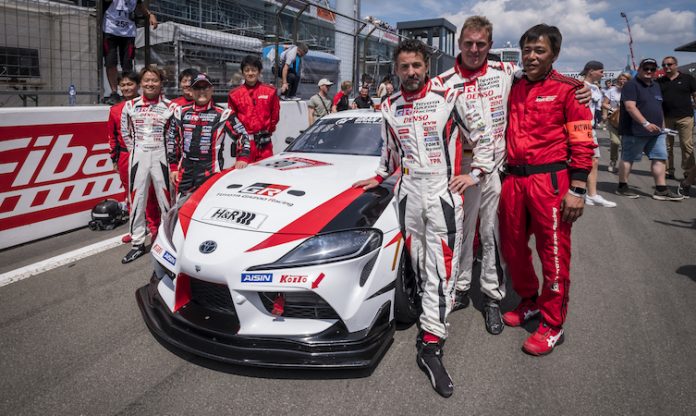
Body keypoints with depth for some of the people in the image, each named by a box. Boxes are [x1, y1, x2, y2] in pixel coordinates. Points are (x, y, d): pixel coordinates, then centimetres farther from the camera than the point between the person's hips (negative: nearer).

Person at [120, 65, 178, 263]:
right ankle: (138, 243, 16)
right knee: (136, 199, 5)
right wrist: (134, 150, 9)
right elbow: (125, 131, 16)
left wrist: (169, 151, -1)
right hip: (138, 156, 3)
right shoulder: (131, 106, 6)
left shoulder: (170, 107, -1)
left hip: (160, 156, -2)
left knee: (165, 199, 0)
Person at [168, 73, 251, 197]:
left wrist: (242, 158, -11)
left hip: (211, 172, -4)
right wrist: (173, 166, 14)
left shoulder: (223, 114, 0)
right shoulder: (181, 112, 12)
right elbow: (172, 139, 17)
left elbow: (242, 135, 3)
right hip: (185, 171, 4)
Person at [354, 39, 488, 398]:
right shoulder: (389, 107, 10)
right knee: (418, 264, 10)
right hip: (408, 193, 5)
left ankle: (430, 346, -3)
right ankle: (431, 316, 29)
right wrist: (379, 177, 24)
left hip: (443, 192, -4)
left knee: (440, 270, -7)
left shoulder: (449, 97, -5)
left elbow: (481, 134, 3)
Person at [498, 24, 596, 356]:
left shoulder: (568, 89, -3)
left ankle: (552, 325, 17)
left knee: (553, 254, 2)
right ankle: (529, 302, 37)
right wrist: (507, 176, 15)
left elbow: (583, 142, -7)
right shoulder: (514, 90, 13)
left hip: (550, 181, -6)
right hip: (514, 180, 6)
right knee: (512, 248, 14)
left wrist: (577, 190, -13)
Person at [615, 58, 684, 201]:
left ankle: (661, 190, 7)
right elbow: (630, 107, -21)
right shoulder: (631, 85, -9)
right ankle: (622, 187, 11)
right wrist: (646, 124, -27)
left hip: (656, 132, 8)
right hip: (635, 132, -8)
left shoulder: (656, 86, 19)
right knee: (628, 158, 0)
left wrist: (662, 125, 20)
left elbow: (658, 108, 26)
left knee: (659, 158, 5)